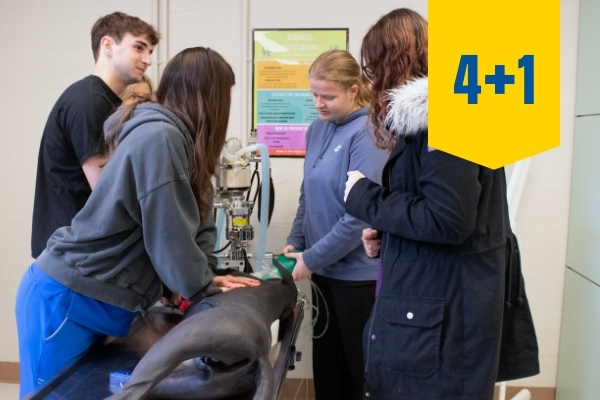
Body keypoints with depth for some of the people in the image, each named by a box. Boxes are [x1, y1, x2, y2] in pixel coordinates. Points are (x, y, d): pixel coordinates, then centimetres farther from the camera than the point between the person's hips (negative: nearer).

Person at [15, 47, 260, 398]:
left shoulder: (181, 139, 6)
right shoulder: (158, 137, -23)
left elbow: (196, 220, 8)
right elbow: (170, 236, -22)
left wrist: (208, 276, -1)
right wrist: (205, 288, -8)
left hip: (104, 302, 8)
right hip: (67, 300, -8)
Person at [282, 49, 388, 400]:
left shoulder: (367, 134, -17)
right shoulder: (318, 129, 5)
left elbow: (362, 214, -21)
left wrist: (311, 258, -15)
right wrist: (295, 242, 4)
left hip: (358, 273, -7)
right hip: (325, 269, 7)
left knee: (360, 366, 12)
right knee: (326, 361, 20)